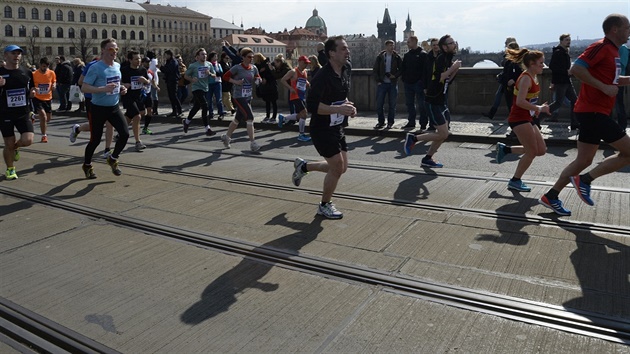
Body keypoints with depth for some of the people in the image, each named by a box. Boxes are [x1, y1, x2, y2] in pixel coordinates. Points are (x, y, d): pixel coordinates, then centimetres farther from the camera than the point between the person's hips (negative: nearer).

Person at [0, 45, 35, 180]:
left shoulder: (27, 73, 5)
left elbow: (30, 92, 16)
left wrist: (32, 92, -8)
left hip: (23, 113, 2)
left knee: (28, 140, -14)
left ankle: (16, 148, 22)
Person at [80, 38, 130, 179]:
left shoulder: (117, 66, 6)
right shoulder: (95, 67, -15)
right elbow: (84, 88, -19)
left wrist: (122, 88, 2)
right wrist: (104, 89, -30)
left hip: (114, 107, 5)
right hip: (99, 108, -5)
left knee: (125, 133, -10)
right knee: (95, 139, 4)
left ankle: (113, 159, 15)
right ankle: (87, 165, 29)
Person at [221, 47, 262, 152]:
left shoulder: (254, 68, 5)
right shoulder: (237, 68, -11)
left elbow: (258, 78, 16)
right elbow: (225, 76, -6)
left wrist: (258, 80, -7)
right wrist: (236, 82, -18)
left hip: (248, 97, 7)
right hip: (239, 97, -7)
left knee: (238, 118, 17)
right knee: (250, 117, -16)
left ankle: (226, 136, 36)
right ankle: (252, 143, -12)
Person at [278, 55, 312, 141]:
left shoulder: (305, 72, 13)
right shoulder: (293, 72, -10)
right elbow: (282, 80, -14)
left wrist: (308, 84, 6)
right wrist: (291, 88, -21)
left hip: (302, 96, 9)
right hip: (295, 96, -9)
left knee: (300, 115, 15)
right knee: (303, 113, -13)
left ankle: (282, 118, 35)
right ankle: (301, 134, -1)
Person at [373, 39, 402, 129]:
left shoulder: (397, 57, 2)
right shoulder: (380, 57, 3)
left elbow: (401, 69, 5)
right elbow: (375, 70, 6)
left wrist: (395, 75, -12)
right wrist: (378, 80, -3)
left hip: (393, 84, 0)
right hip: (382, 83, 1)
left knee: (392, 104, 3)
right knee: (379, 104, 1)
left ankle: (390, 122, 14)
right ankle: (381, 122, 14)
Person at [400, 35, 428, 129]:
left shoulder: (423, 54, -4)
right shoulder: (407, 55, 15)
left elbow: (425, 69, -9)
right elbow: (403, 67, 19)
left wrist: (423, 81, -17)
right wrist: (403, 77, 4)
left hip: (418, 83, -6)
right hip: (408, 83, 6)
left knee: (421, 104, -2)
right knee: (409, 104, 9)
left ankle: (423, 123, 4)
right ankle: (411, 122, 17)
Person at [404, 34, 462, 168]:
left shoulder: (449, 59, 15)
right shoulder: (441, 59, -14)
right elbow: (438, 78, -26)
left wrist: (456, 69, 3)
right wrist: (452, 67, -17)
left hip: (441, 101, 10)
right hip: (433, 101, -10)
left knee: (443, 134, 10)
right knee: (443, 134, -11)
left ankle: (427, 159, 18)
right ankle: (413, 138, 1)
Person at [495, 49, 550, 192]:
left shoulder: (534, 77, 12)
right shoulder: (526, 78, -17)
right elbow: (520, 101, -29)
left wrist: (537, 108, 9)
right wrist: (539, 108, -21)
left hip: (528, 118, 9)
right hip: (519, 119, -9)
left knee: (541, 150, 9)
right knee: (532, 152, -4)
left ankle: (505, 149, 17)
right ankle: (515, 181, 9)